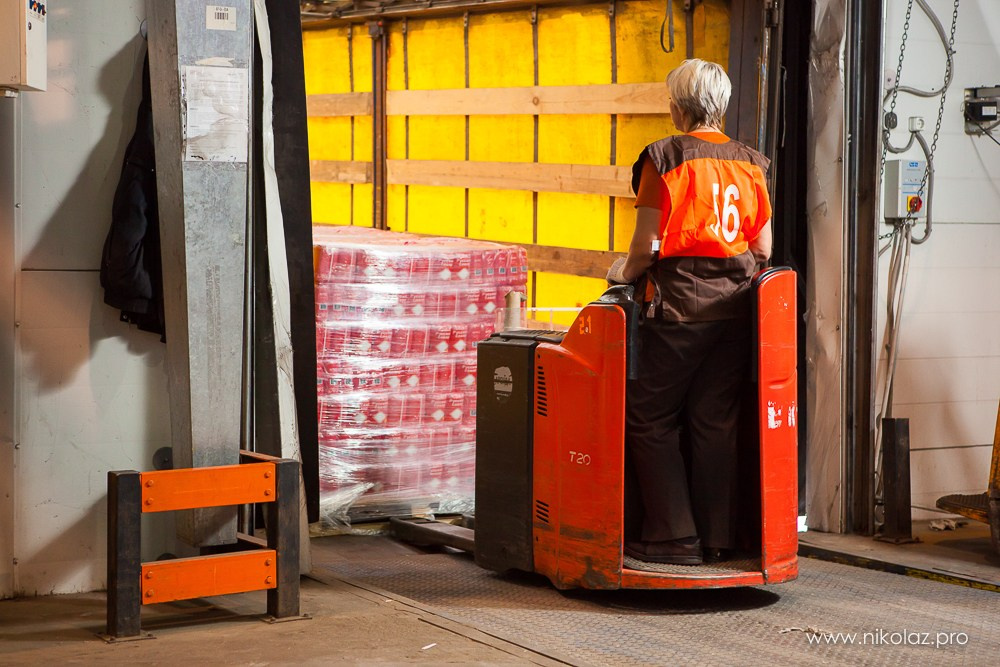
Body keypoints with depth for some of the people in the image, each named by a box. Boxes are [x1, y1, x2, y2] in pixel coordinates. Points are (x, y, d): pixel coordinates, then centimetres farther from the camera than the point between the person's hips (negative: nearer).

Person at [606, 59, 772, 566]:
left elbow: (647, 244, -10)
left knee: (649, 420, 5)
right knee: (715, 424, 9)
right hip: (734, 307, 5)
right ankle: (717, 539, 11)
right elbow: (763, 249, 10)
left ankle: (674, 535, 1)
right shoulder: (749, 162, 8)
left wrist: (625, 272, 9)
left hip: (680, 306, -5)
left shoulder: (664, 157, -7)